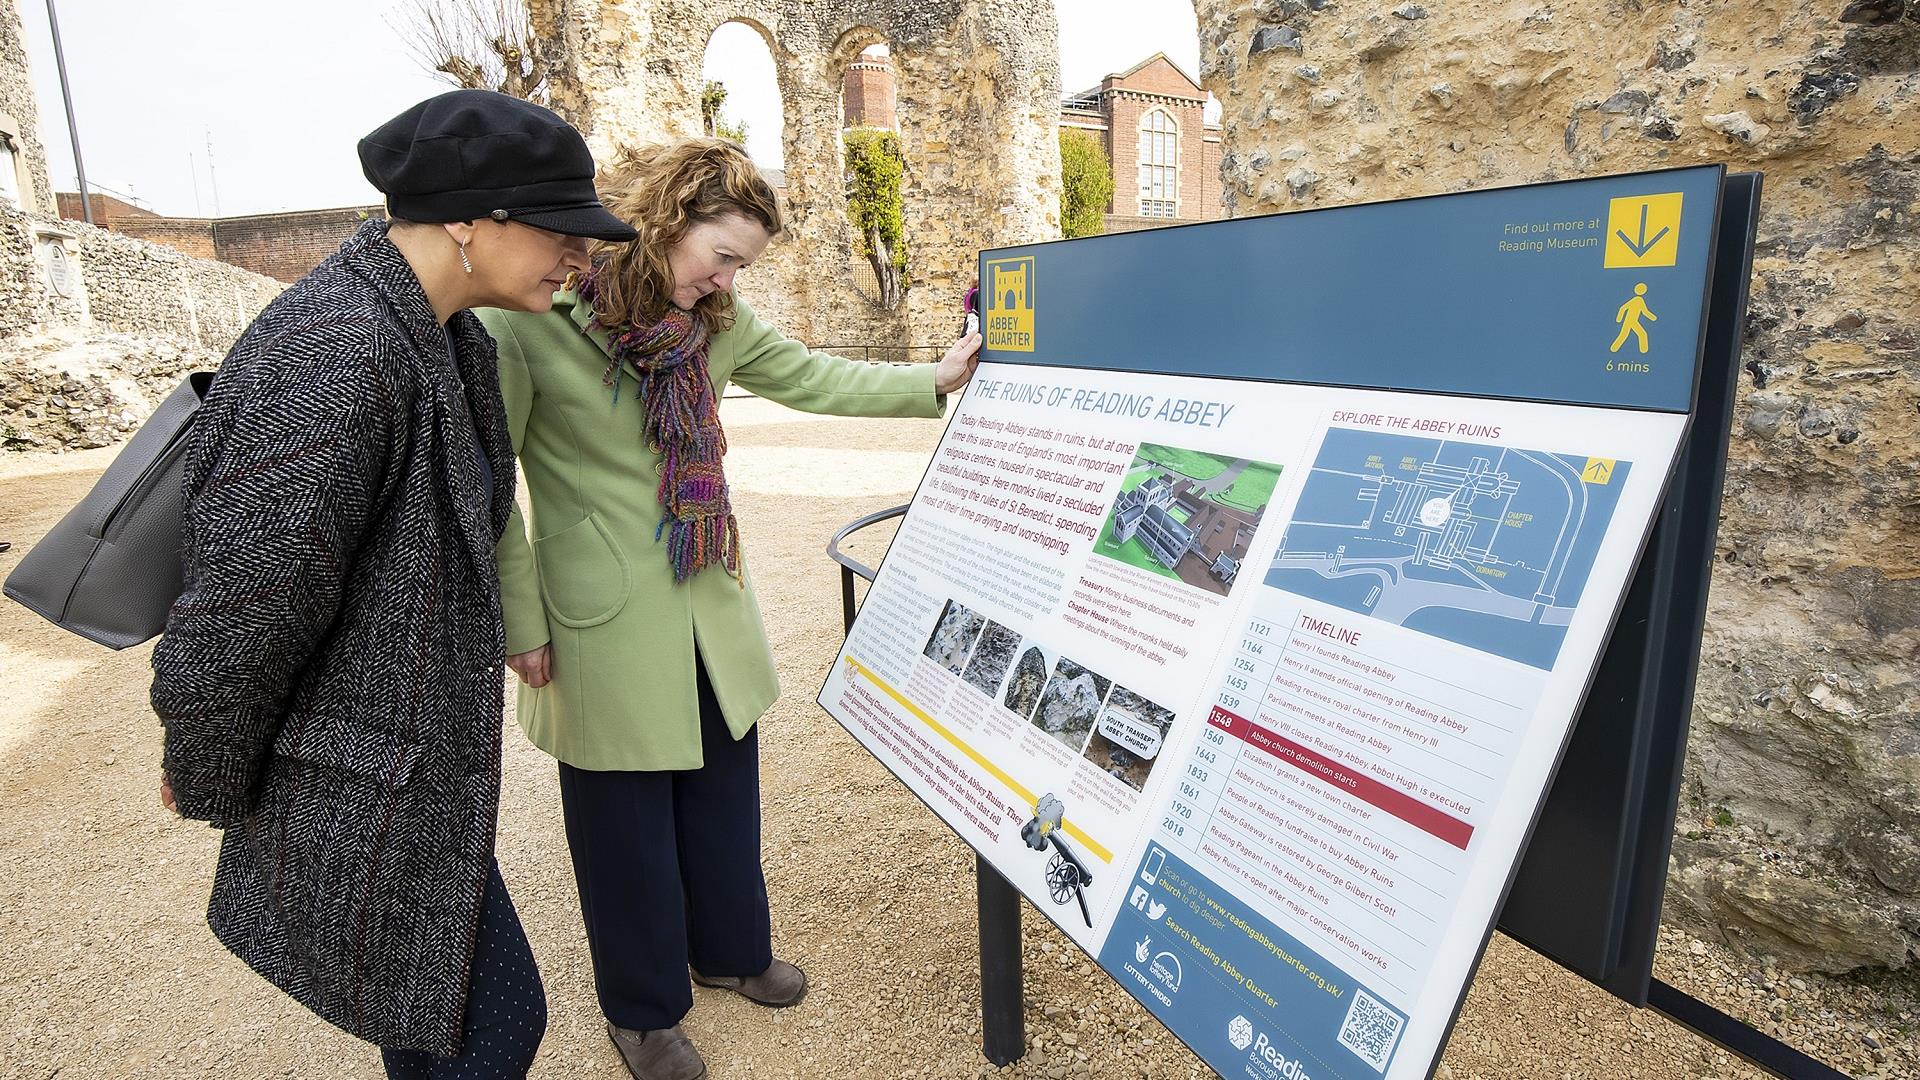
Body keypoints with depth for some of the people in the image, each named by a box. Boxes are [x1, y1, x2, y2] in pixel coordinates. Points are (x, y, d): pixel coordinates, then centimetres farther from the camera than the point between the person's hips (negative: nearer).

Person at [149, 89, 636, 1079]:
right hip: (364, 795, -9)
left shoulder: (450, 338, 2)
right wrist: (205, 785, -8)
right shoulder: (333, 360, -29)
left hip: (417, 745, 9)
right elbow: (236, 617, -24)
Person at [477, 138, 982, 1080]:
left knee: (725, 787, 20)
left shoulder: (713, 321, 2)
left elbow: (810, 378, 11)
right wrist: (521, 626, -11)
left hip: (710, 604, 6)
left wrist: (935, 381, 3)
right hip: (605, 621, -6)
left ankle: (729, 948, 46)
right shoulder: (528, 320, -17)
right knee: (628, 817, 12)